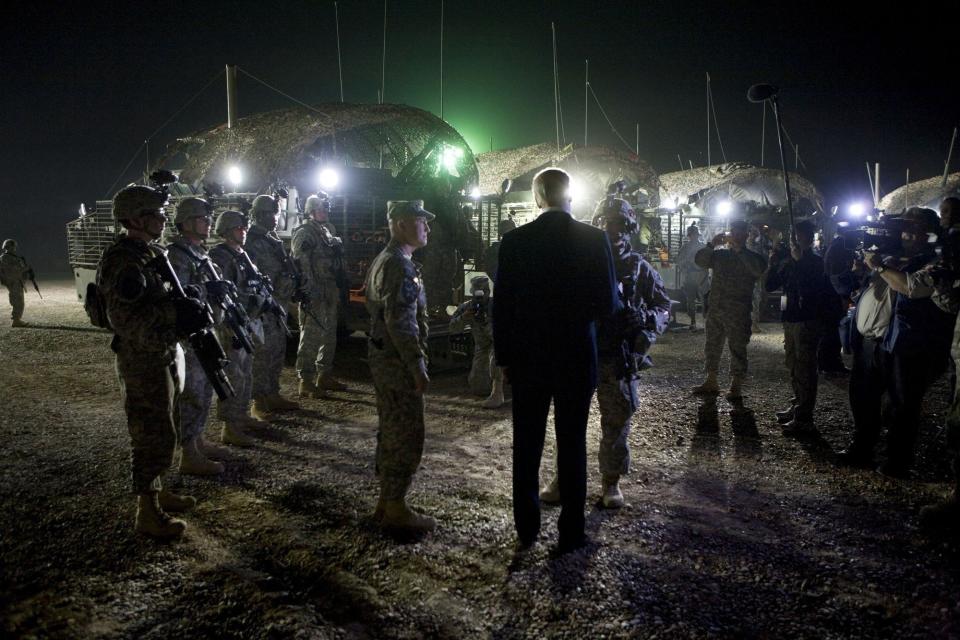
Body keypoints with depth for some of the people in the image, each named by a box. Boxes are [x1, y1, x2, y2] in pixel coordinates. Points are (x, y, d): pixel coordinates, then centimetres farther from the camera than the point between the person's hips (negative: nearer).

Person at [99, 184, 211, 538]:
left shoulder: (155, 253, 12)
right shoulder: (121, 261, -18)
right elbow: (125, 317, -26)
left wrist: (189, 308, 3)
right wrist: (175, 312, -28)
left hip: (168, 355, 10)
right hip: (143, 362, -10)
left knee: (166, 430, 20)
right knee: (153, 436, -3)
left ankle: (158, 491, 35)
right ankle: (147, 512, 9)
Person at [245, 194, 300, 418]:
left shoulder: (273, 238, 17)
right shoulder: (251, 241, -11)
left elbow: (285, 267, 24)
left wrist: (293, 287, 13)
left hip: (278, 304, 9)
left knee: (278, 351, 14)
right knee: (262, 352, -5)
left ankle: (273, 395, 24)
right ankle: (259, 401, 3)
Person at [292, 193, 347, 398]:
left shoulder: (328, 231, 17)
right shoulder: (304, 233, -10)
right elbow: (301, 265, -18)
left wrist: (338, 291, 20)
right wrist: (307, 294, -23)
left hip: (330, 294, 9)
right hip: (314, 295, -9)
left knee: (329, 336, 16)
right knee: (310, 337, -6)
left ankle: (325, 375, 28)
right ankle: (306, 382, -1)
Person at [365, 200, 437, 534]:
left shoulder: (382, 260, 16)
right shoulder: (400, 266, -18)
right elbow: (401, 322, -24)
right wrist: (418, 366, -21)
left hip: (383, 359, 10)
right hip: (398, 362, -10)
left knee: (391, 432, 16)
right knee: (407, 437, -3)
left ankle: (386, 501, 25)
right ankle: (396, 509, 6)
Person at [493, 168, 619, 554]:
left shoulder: (515, 241, -5)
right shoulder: (594, 239, -8)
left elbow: (502, 306, -3)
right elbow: (608, 304, -10)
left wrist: (505, 358, 6)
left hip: (527, 360, 1)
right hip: (577, 359, -1)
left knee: (526, 447, 12)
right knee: (572, 445, 9)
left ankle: (526, 531, 21)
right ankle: (570, 534, 16)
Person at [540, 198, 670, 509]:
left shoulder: (638, 267, 2)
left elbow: (664, 307, 6)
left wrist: (646, 319, -13)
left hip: (619, 358, 0)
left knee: (617, 421, 7)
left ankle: (611, 482, 21)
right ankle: (563, 477, 21)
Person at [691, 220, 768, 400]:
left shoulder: (751, 257, -2)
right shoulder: (720, 253, 9)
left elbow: (759, 269, -23)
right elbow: (700, 260, -1)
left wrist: (739, 249, -22)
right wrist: (712, 244, -15)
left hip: (738, 312, -5)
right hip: (715, 309, 5)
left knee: (737, 349, -1)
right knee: (712, 346, 12)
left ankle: (736, 387, 8)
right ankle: (711, 382, 24)